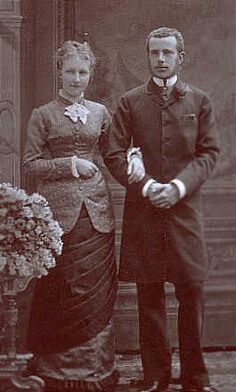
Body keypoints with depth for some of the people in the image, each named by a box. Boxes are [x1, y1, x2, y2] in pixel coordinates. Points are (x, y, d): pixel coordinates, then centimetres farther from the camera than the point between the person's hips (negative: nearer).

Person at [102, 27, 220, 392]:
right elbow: (114, 153, 3)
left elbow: (209, 152, 4)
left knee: (192, 292, -1)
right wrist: (145, 186, -10)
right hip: (142, 210, 0)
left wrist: (178, 186, -10)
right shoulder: (130, 102, 9)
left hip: (185, 208, 0)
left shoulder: (199, 101, 10)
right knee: (149, 296, 3)